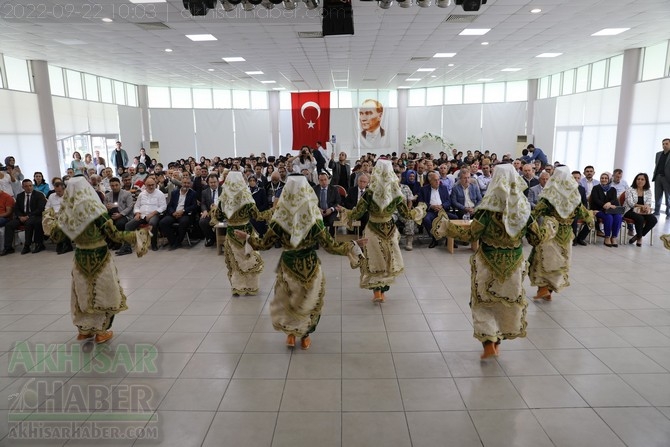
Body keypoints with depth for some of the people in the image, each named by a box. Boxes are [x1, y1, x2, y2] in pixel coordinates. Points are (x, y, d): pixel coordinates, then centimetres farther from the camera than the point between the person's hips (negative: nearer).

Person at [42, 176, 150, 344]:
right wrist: (137, 235, -9)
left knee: (82, 293, 19)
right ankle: (101, 331, 19)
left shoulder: (67, 212, -6)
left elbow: (57, 236, 4)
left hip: (80, 257, 4)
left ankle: (84, 329, 31)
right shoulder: (95, 210, -19)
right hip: (100, 257, -4)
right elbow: (114, 235, -19)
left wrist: (48, 217, 18)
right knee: (103, 293, 11)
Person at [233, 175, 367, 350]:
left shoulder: (279, 219, -16)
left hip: (287, 266, 1)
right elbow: (330, 246, -16)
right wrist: (353, 246, -6)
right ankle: (304, 336, 33)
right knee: (309, 302, 21)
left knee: (287, 301, 24)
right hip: (310, 267, -1)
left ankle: (291, 334, 34)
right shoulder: (314, 220, -19)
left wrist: (246, 237, 10)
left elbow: (264, 244, -7)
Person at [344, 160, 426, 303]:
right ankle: (383, 291, 25)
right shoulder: (396, 194, -14)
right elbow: (407, 214, -6)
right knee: (388, 261, 18)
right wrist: (420, 208, 12)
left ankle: (377, 291, 11)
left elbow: (357, 214, -14)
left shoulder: (369, 193, -18)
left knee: (374, 261, 14)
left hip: (373, 230, -2)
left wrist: (345, 213, 5)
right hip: (390, 230, 2)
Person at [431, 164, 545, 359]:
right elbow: (536, 238, 0)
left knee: (483, 301, 11)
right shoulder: (524, 208, -5)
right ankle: (497, 340, 32)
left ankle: (489, 344, 3)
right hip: (515, 264, 4)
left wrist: (446, 227, -7)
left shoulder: (489, 208, -18)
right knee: (509, 301, 19)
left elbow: (470, 234, -15)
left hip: (489, 263, -4)